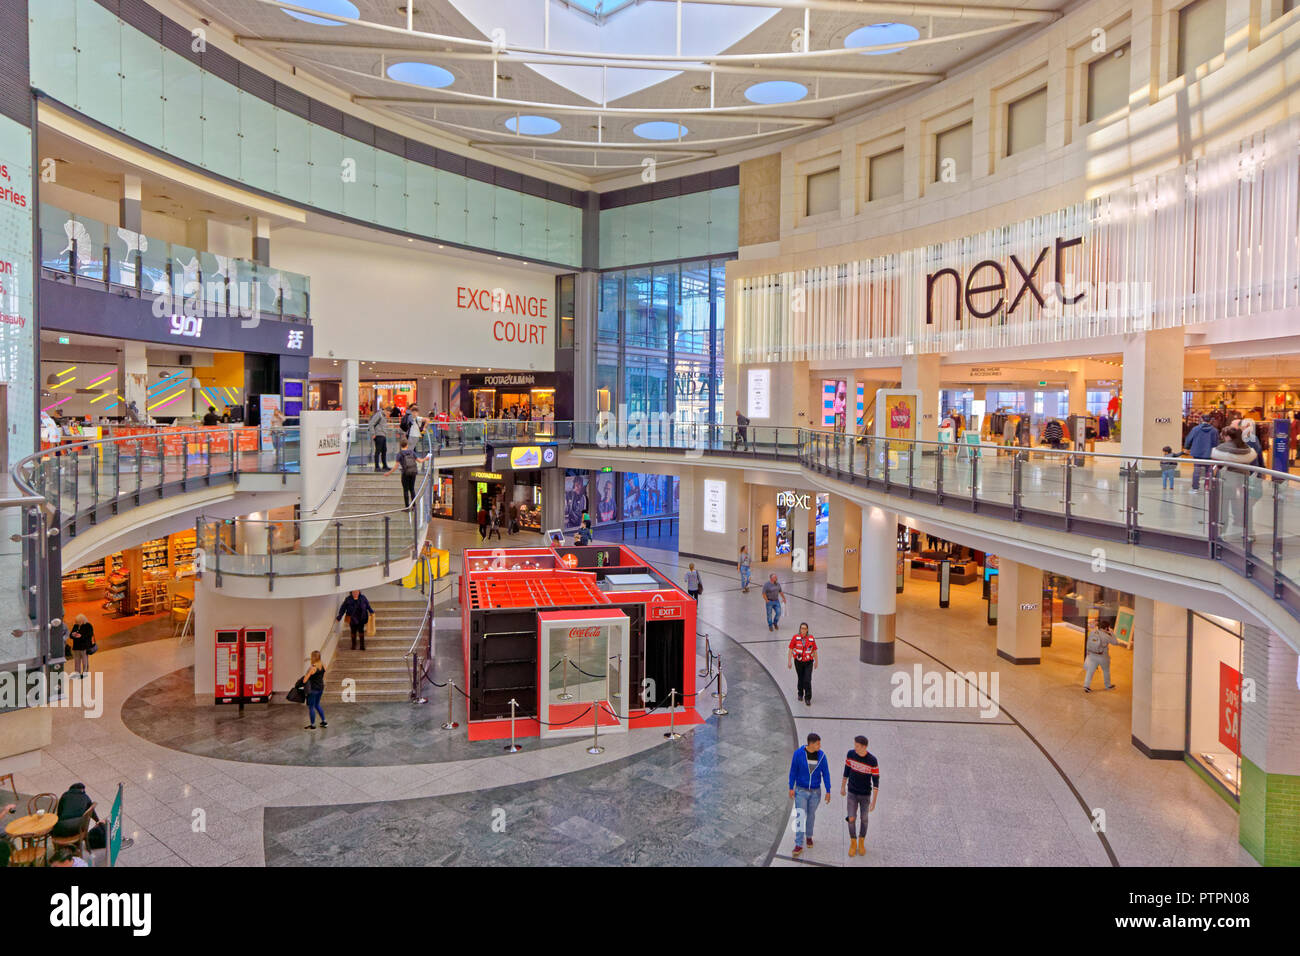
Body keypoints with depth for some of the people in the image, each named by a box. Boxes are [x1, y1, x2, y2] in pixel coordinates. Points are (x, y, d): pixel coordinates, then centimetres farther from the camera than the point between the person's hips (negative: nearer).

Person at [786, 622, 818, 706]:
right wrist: (789, 661, -8)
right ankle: (800, 694, 38)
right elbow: (790, 649, -5)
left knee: (807, 680, -8)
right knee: (801, 679, 14)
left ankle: (808, 698, 3)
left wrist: (816, 661, 9)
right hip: (798, 662, 0)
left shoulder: (811, 638, -5)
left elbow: (814, 650, 5)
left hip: (808, 662, 0)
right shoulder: (795, 638, -9)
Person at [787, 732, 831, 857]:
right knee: (800, 816, -6)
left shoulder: (821, 755, -10)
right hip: (801, 790, -2)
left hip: (815, 791, 2)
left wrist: (828, 791, -3)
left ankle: (809, 836, 41)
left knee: (811, 815, 17)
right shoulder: (798, 753, -17)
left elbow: (825, 773, -3)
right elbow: (793, 771, -8)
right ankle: (799, 845, 0)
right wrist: (791, 788, -6)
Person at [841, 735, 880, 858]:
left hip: (865, 795, -1)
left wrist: (874, 801, -15)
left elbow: (876, 781, -16)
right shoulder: (850, 753, -15)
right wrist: (842, 787, 10)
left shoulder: (873, 761, -23)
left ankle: (861, 842, 34)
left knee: (864, 819, 10)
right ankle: (853, 843, 22)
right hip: (852, 793, 1)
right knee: (851, 819, -1)